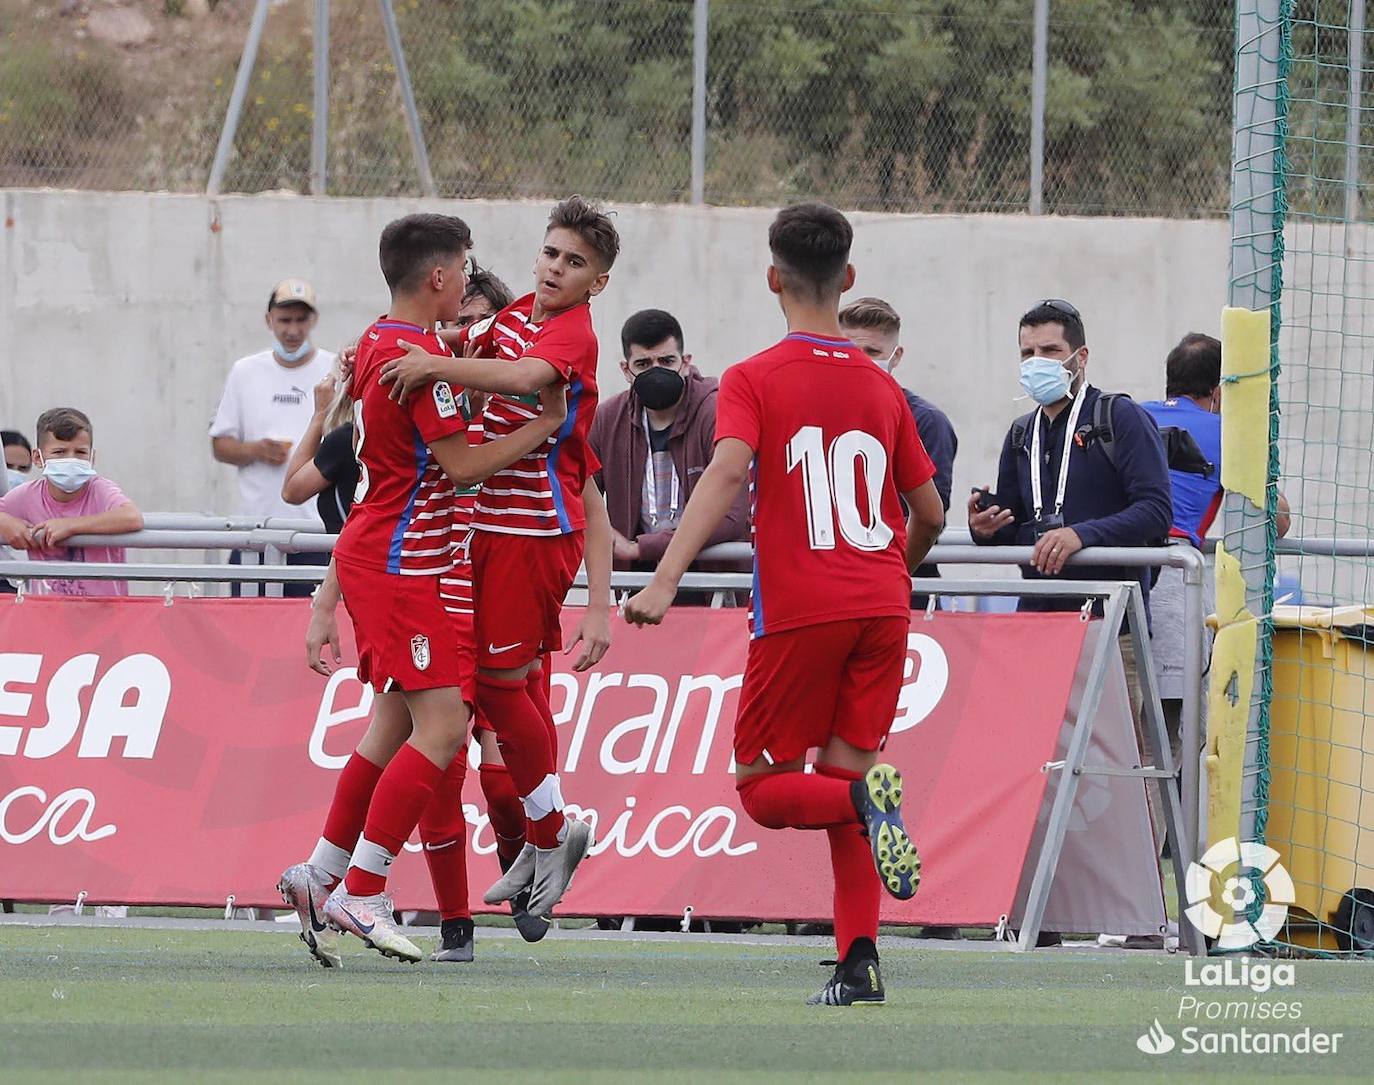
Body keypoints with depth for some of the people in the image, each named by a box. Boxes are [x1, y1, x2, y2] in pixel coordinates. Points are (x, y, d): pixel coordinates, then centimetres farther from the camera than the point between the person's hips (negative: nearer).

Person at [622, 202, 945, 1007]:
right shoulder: (881, 388, 12)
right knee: (842, 775, 9)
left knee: (764, 788, 7)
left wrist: (666, 580, -25)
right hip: (882, 608, 4)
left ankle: (865, 796, -25)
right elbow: (930, 515, 16)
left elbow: (727, 472, -19)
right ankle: (860, 961, -5)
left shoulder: (753, 381, -1)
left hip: (800, 610, -4)